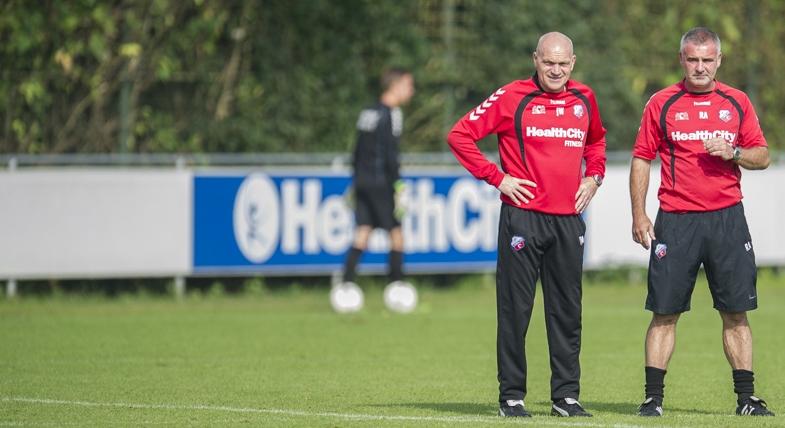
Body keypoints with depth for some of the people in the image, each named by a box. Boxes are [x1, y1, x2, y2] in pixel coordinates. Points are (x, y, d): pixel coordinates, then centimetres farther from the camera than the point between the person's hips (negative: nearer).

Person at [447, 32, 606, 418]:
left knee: (567, 311, 7)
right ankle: (511, 396, 5)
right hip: (523, 216, -4)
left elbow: (596, 140, 32)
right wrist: (497, 177, -7)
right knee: (515, 309, -2)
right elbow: (460, 136, -3)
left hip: (568, 219, 4)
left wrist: (594, 176, 15)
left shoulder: (583, 99, 11)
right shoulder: (512, 97, -4)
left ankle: (566, 395, 13)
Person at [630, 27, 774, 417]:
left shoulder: (737, 103, 9)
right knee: (665, 312, -1)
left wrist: (732, 152, -11)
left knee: (736, 312, 0)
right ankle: (653, 397, 4)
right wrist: (639, 216, -2)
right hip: (675, 220, -1)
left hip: (727, 218, 1)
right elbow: (641, 159, 5)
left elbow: (761, 157, 10)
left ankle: (746, 398, 5)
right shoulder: (662, 104, 5)